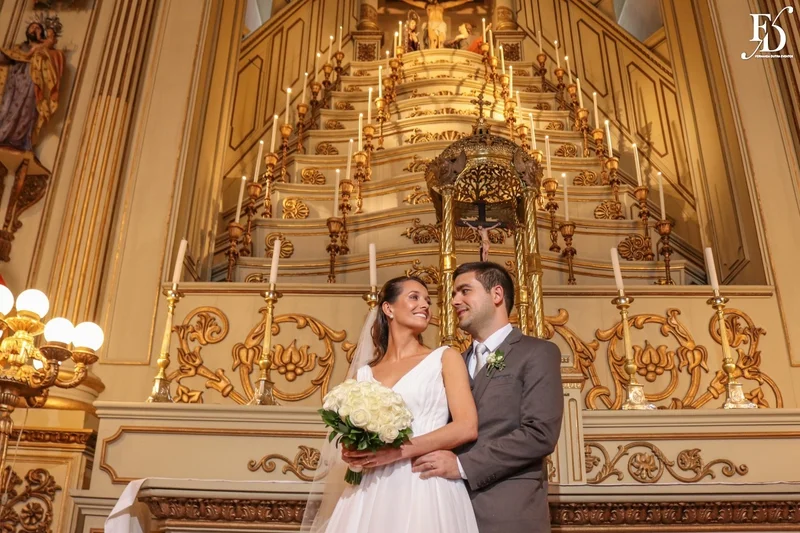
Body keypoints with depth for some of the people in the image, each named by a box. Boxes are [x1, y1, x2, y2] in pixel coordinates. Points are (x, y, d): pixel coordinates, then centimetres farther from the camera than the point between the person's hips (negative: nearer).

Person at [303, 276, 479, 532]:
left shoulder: (445, 358, 5)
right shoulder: (363, 374, 12)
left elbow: (467, 427, -6)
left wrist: (397, 451, -14)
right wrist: (353, 453, -5)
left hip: (426, 490, -2)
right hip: (373, 494, 3)